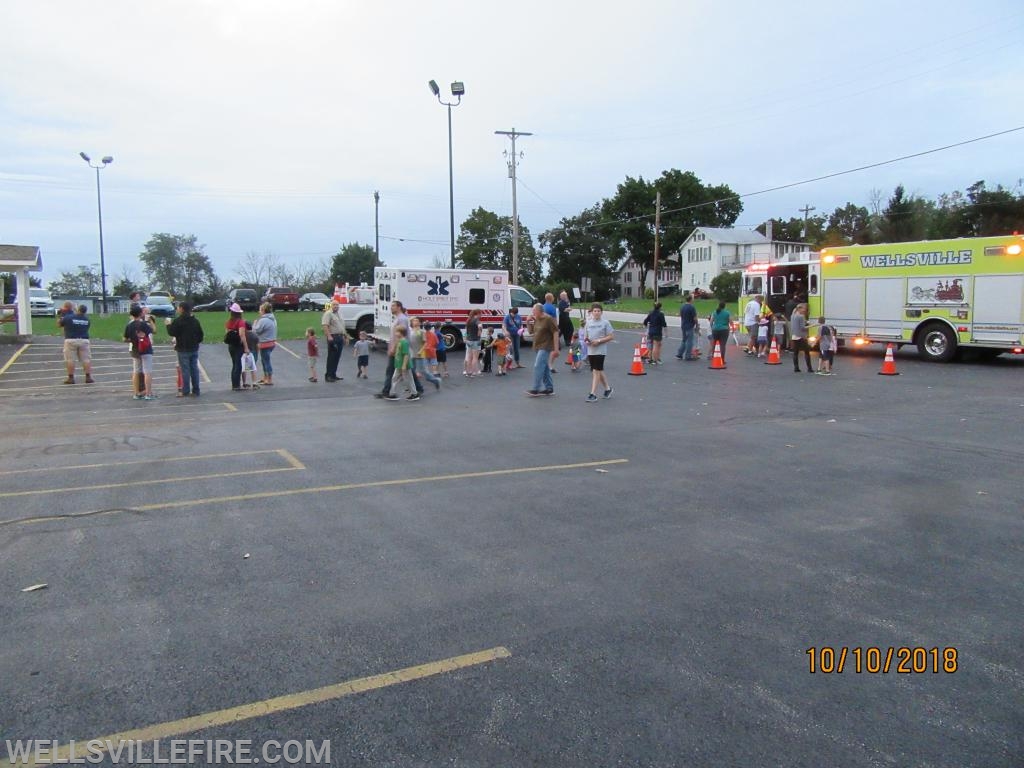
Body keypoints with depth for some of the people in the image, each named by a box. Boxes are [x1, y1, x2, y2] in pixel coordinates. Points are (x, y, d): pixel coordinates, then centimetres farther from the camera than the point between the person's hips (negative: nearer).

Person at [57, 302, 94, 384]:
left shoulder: (68, 318, -6)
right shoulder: (87, 320, 4)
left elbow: (58, 325, 7)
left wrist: (59, 317, 25)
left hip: (71, 340, -2)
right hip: (84, 340, 2)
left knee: (70, 360, 3)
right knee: (86, 359, 5)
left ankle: (71, 378, 4)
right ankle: (88, 377, 2)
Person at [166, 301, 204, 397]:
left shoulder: (178, 321, -12)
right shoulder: (195, 321, 9)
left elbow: (171, 333, -10)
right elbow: (200, 334, 12)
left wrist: (169, 325, 7)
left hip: (183, 349, -6)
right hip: (194, 349, 6)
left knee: (185, 370, -3)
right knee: (194, 369, 7)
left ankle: (185, 391, -1)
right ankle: (196, 391, 9)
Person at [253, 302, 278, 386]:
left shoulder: (263, 320, -20)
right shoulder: (273, 319, 9)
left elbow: (255, 331, -15)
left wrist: (255, 323, 0)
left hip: (265, 344, -9)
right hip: (272, 342, 9)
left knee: (266, 361, 0)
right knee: (264, 360, 21)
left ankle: (270, 380, 5)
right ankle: (265, 377, 31)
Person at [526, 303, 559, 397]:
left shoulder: (549, 319, -12)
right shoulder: (536, 320, 13)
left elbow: (555, 333, -15)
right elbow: (531, 332, 23)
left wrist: (556, 349, -19)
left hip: (545, 347, -9)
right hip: (539, 347, 9)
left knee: (538, 367, -14)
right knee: (545, 368, 12)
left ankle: (536, 390, -13)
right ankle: (549, 388, 20)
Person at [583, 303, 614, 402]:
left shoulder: (605, 323, -4)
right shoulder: (588, 323, 10)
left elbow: (611, 336, -6)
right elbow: (585, 336, 16)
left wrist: (599, 341, -15)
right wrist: (587, 341, -7)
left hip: (600, 350, -5)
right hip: (590, 350, 5)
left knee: (596, 371, -10)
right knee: (599, 371, 15)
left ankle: (593, 394, -9)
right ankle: (607, 389, 34)